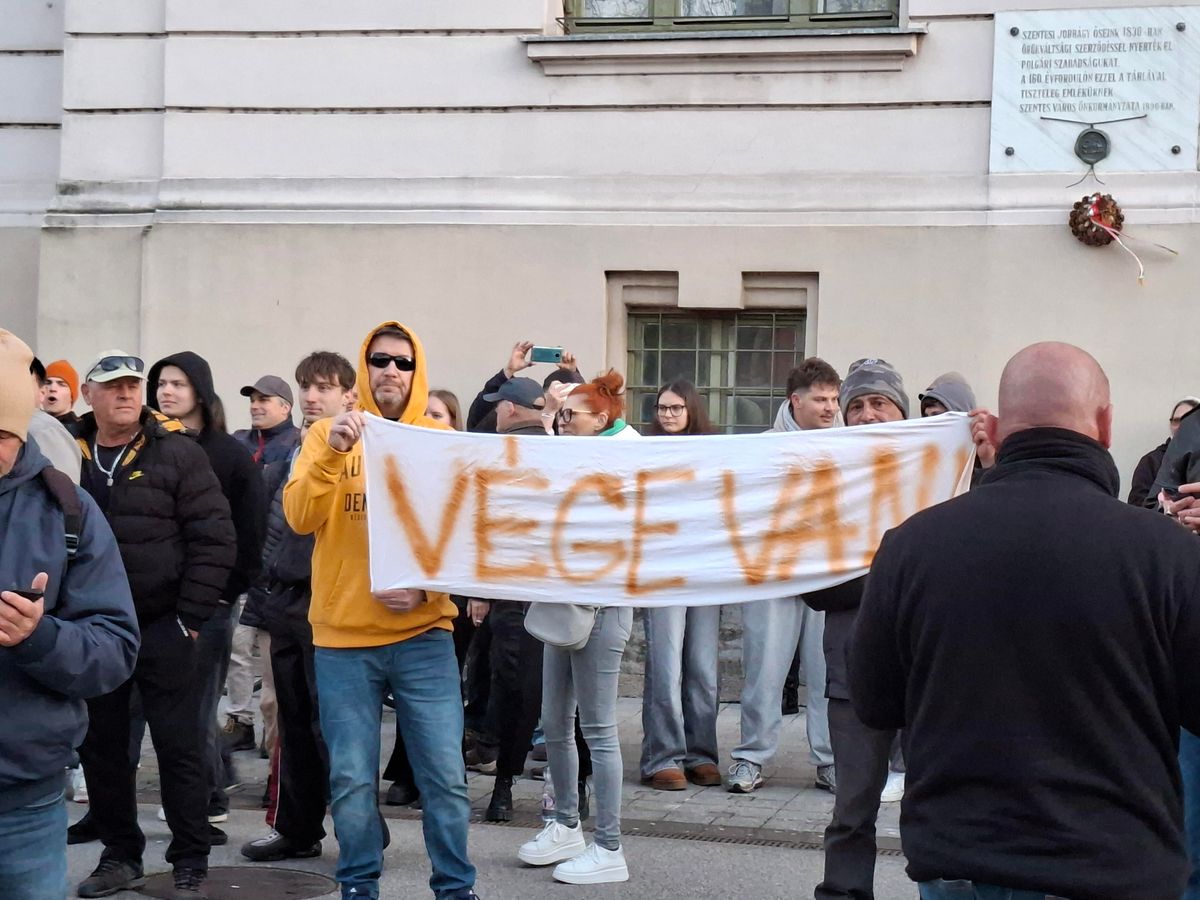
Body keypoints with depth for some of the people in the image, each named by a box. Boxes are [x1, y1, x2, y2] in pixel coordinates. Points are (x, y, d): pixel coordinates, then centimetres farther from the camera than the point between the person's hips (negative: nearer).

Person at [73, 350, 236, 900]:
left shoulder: (178, 453, -5)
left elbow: (214, 540, -8)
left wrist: (189, 618, -10)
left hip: (163, 628, -4)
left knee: (179, 747, 1)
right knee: (101, 746, 11)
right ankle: (120, 855, 24)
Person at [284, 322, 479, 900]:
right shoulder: (328, 434, 3)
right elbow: (299, 518, -8)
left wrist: (427, 586, -14)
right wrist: (332, 452, -22)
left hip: (423, 634, 0)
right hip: (342, 637, 0)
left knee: (444, 774, 1)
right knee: (352, 778, 5)